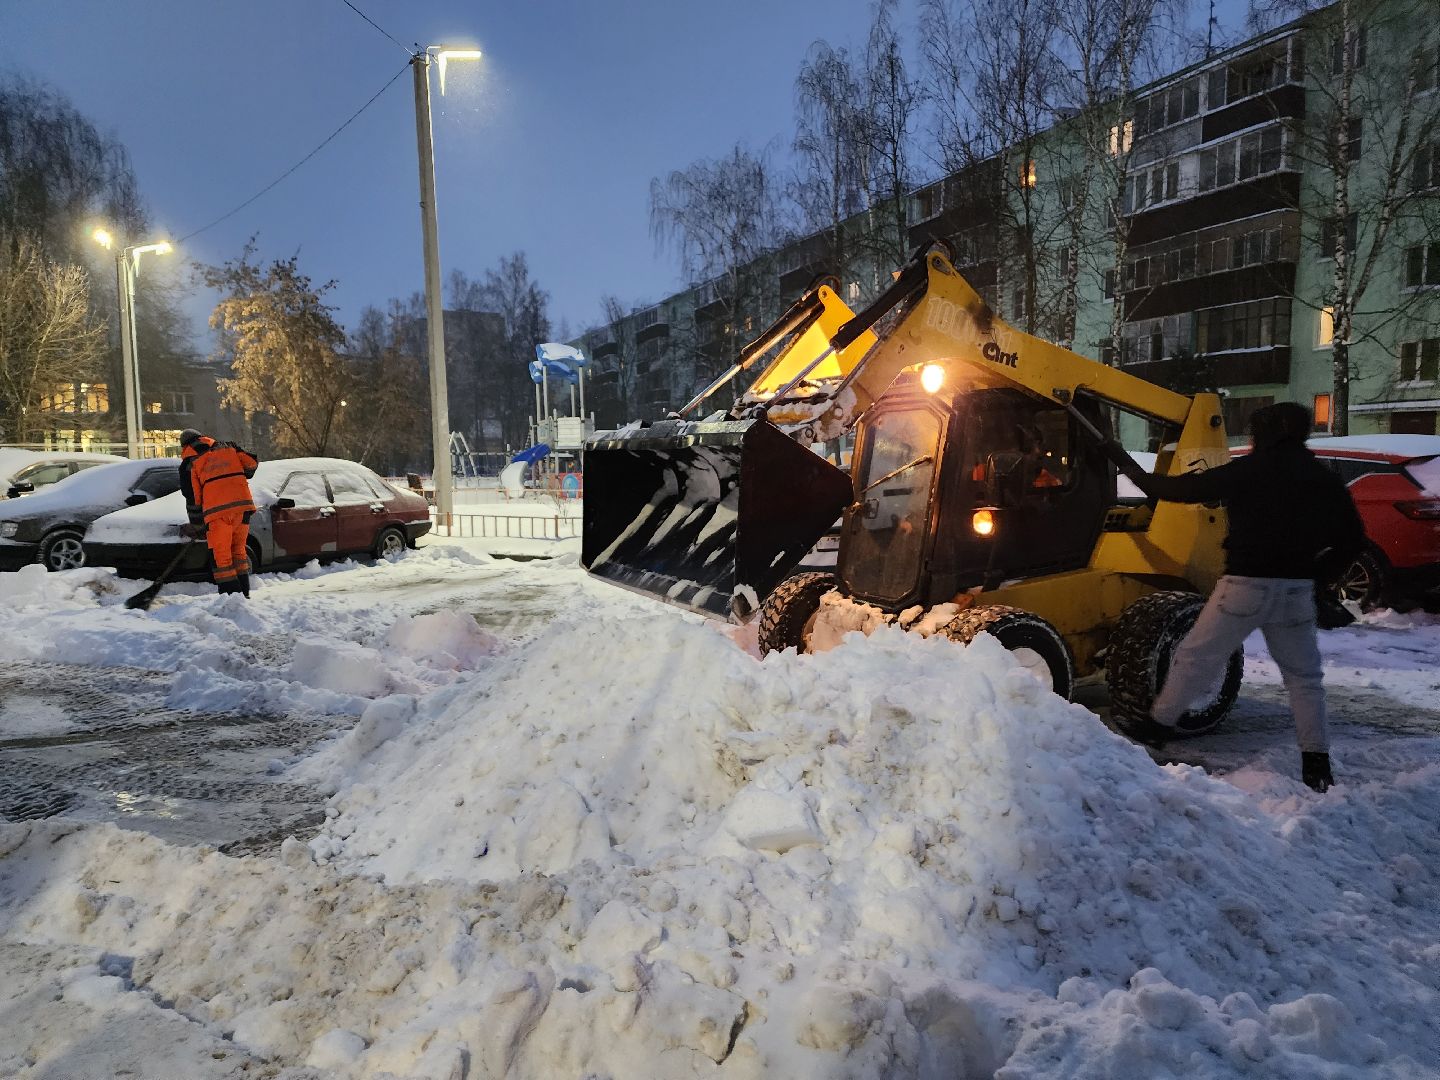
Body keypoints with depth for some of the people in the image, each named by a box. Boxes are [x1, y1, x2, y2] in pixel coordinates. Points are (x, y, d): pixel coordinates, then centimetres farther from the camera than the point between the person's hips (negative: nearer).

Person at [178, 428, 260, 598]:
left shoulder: (188, 464, 10)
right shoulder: (227, 447, 18)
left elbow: (193, 499, 8)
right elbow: (252, 462, 10)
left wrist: (197, 527, 18)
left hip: (217, 510, -4)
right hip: (243, 504, 4)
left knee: (222, 556, 4)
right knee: (238, 550, 17)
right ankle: (244, 592, 17)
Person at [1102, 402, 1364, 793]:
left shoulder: (1246, 472, -4)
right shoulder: (1323, 480, 8)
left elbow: (1178, 489, -3)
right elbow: (1353, 538, 10)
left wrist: (1123, 460, 6)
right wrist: (1317, 574, 17)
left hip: (1246, 584, -4)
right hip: (1296, 590, 4)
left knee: (1195, 657, 7)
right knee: (1303, 675, 14)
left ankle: (1158, 727, 12)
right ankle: (1316, 763, 11)